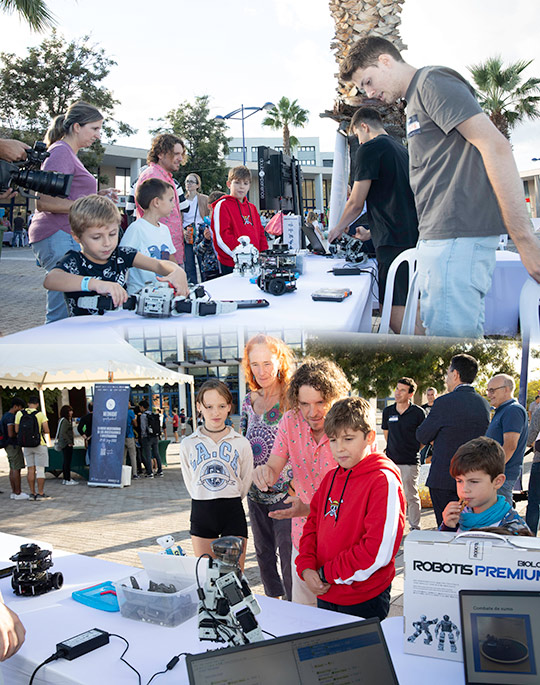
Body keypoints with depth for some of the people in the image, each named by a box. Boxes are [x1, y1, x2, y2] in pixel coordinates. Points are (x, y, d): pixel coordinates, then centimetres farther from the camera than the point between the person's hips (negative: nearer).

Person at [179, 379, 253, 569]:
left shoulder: (241, 443, -2)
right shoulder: (188, 444, 1)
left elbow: (245, 483, 7)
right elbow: (190, 483, 9)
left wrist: (229, 501, 9)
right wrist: (205, 502, 7)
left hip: (233, 512, -1)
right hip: (201, 512, 1)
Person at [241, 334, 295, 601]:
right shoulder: (249, 401, 7)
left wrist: (285, 479, -22)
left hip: (285, 491, -6)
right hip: (255, 493, 6)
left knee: (288, 555, -3)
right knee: (263, 554, 16)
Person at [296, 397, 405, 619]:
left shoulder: (384, 480, -16)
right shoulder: (331, 478, 8)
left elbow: (379, 550, -22)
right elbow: (312, 524, 13)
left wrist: (327, 574, -16)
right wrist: (306, 568, -5)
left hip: (364, 601, -7)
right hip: (325, 595, 7)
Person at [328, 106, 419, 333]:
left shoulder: (369, 149, -4)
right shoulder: (402, 149, 22)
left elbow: (356, 203, -4)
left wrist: (339, 228, 15)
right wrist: (372, 233, 37)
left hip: (394, 242, -9)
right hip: (415, 237, 9)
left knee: (396, 312, -11)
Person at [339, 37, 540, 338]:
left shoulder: (433, 81, -6)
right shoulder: (416, 100, 24)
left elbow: (495, 146, -15)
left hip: (457, 235, -10)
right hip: (440, 236, 11)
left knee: (451, 338, -13)